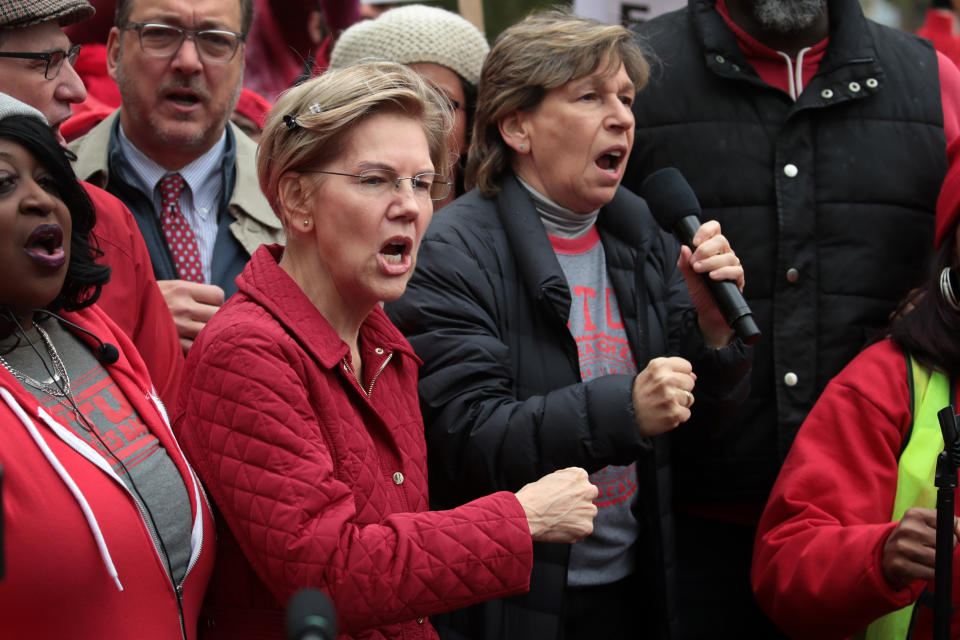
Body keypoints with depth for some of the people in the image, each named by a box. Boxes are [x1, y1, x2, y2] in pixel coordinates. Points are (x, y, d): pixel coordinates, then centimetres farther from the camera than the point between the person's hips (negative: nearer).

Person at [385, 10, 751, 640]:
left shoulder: (645, 239, 7)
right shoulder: (453, 254, -13)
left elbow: (698, 416, 9)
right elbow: (462, 439, -22)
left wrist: (712, 323, -11)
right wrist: (621, 409, -30)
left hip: (635, 588, 6)